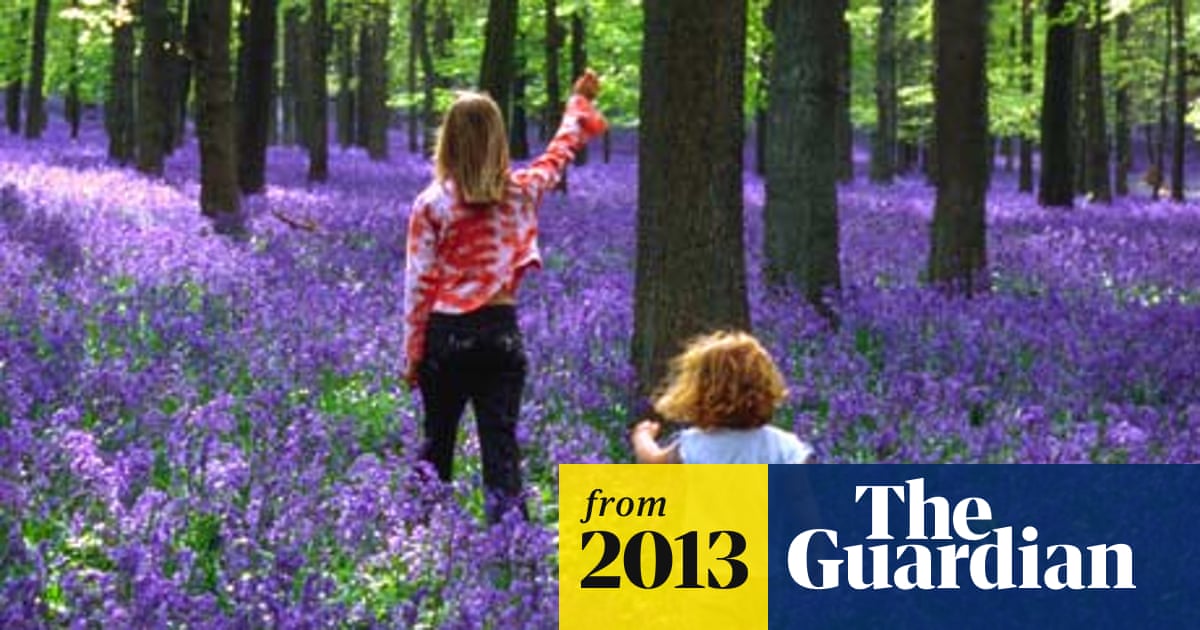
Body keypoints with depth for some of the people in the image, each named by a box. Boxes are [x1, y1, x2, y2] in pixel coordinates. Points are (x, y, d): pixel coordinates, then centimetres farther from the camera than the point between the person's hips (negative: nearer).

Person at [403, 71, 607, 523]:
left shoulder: (432, 204, -8)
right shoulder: (520, 193, -1)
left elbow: (420, 285, -6)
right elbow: (560, 152, 20)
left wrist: (413, 354, 1)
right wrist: (580, 102, 37)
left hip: (446, 334, -1)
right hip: (501, 332, 1)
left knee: (437, 441, 11)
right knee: (501, 443, 1)